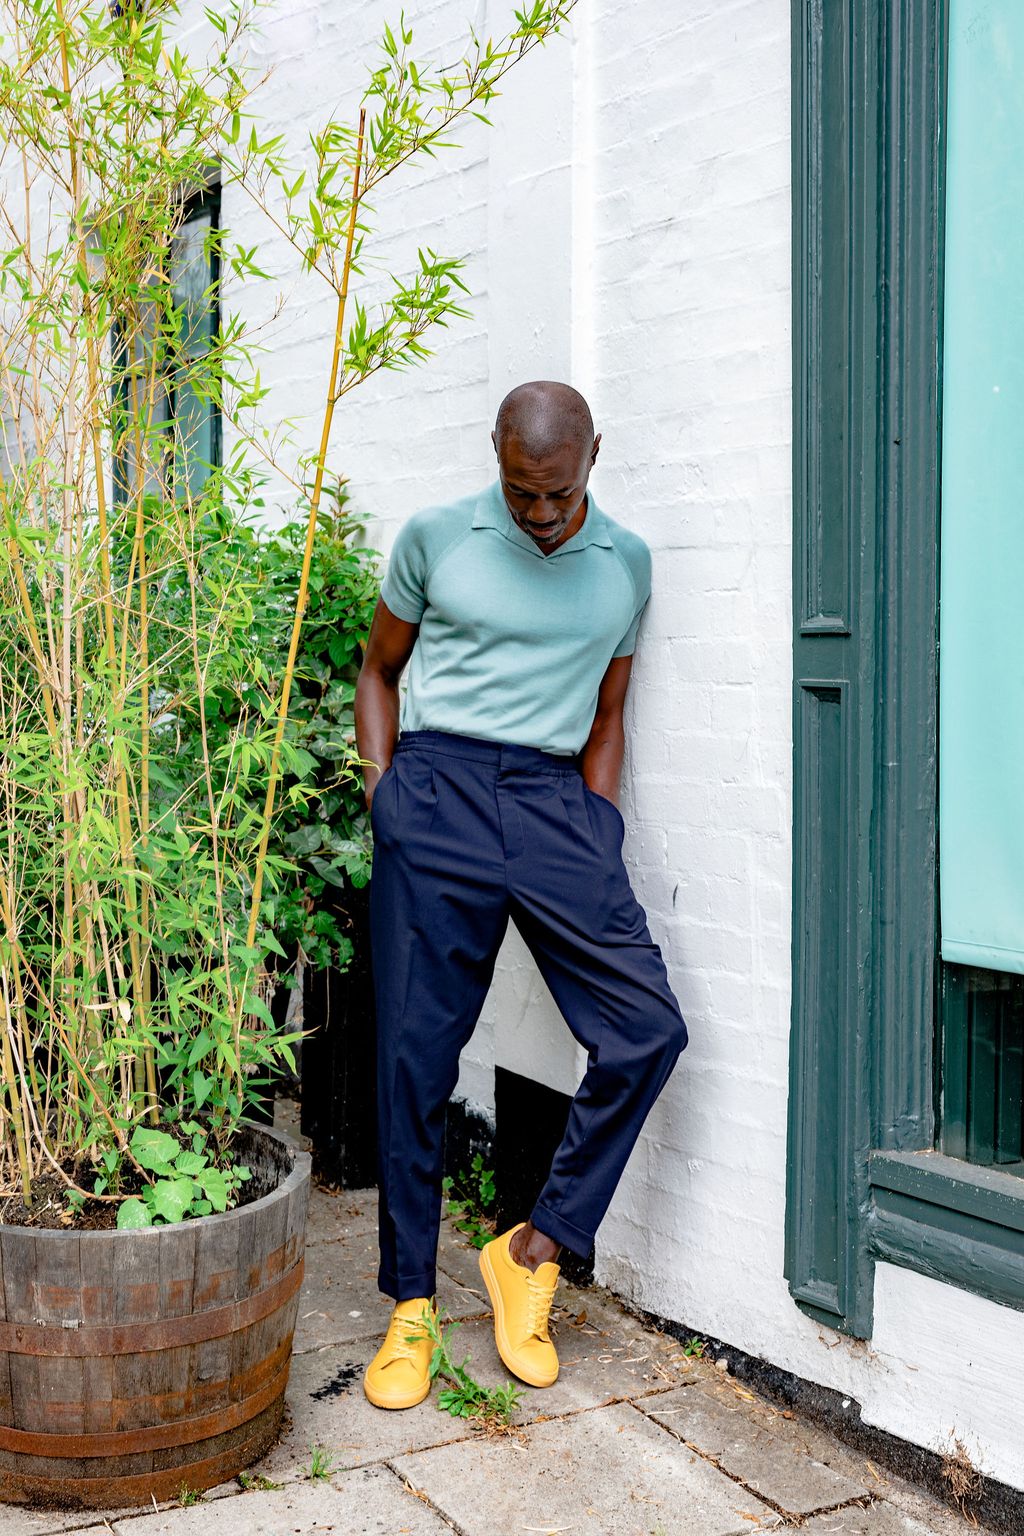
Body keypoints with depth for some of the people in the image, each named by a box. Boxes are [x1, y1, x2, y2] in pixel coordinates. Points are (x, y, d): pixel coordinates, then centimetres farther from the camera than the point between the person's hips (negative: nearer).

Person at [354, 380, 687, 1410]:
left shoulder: (626, 562, 12)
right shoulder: (435, 539, 6)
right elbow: (378, 670, 15)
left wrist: (596, 834, 8)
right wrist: (383, 790, 2)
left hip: (553, 796, 2)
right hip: (438, 789, -2)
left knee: (648, 1027, -10)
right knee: (415, 1054, -2)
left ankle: (535, 1250, 7)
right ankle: (410, 1305, 13)